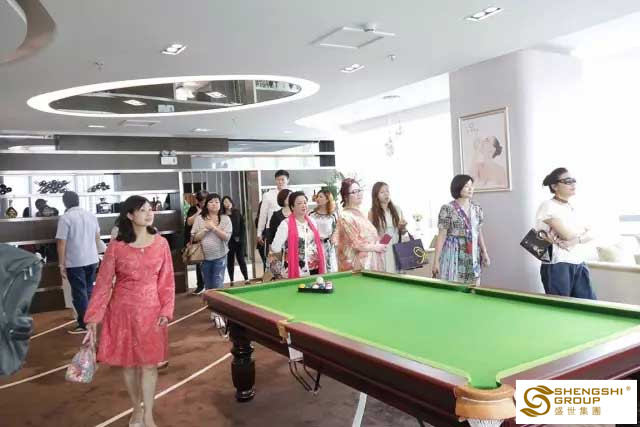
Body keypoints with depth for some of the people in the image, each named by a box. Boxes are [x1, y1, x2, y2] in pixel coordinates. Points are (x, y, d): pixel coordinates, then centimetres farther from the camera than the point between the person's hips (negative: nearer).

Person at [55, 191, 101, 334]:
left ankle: (84, 324, 7)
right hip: (92, 259, 5)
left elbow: (61, 243, -14)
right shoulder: (91, 215, 5)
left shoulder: (65, 218, -12)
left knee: (79, 293, 3)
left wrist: (61, 265, -9)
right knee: (89, 291, 17)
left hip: (75, 262, -5)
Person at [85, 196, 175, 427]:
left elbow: (167, 280, 1)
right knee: (128, 362, 11)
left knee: (149, 363, 3)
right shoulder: (116, 246, -9)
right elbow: (103, 282, -5)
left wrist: (166, 310, -5)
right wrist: (93, 316, -7)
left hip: (151, 309, 1)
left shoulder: (161, 243, -3)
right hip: (123, 309, 0)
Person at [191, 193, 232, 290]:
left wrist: (213, 227, -15)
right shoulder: (199, 218, 2)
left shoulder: (225, 219, 0)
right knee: (208, 287, 13)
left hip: (220, 257, -2)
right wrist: (206, 229, -13)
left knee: (218, 286, -1)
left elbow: (226, 237, -10)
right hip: (204, 257, 2)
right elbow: (195, 237, -1)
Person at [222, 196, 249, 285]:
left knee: (241, 259, 3)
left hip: (238, 240, 1)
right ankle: (231, 281, 13)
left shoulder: (237, 212, 3)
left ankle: (246, 279, 5)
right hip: (228, 241, -1)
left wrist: (242, 237, -3)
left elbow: (243, 226, 4)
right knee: (230, 261, 6)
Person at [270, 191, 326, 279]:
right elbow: (275, 248, -11)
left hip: (315, 269, 5)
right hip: (296, 272, -5)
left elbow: (319, 245, 14)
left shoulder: (312, 222, 8)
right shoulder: (286, 224, -9)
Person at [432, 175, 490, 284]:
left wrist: (484, 253, 7)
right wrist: (436, 260, -12)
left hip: (473, 256, 5)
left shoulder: (477, 209, 8)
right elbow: (441, 235, -9)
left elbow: (479, 233, 15)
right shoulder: (447, 209, -8)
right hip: (453, 255, -5)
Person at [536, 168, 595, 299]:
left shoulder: (571, 207, 13)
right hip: (557, 266, -8)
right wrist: (582, 229, -1)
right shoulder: (548, 206, -12)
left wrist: (576, 240, -14)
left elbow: (589, 234, 5)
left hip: (578, 264, 8)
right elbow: (568, 235, -20)